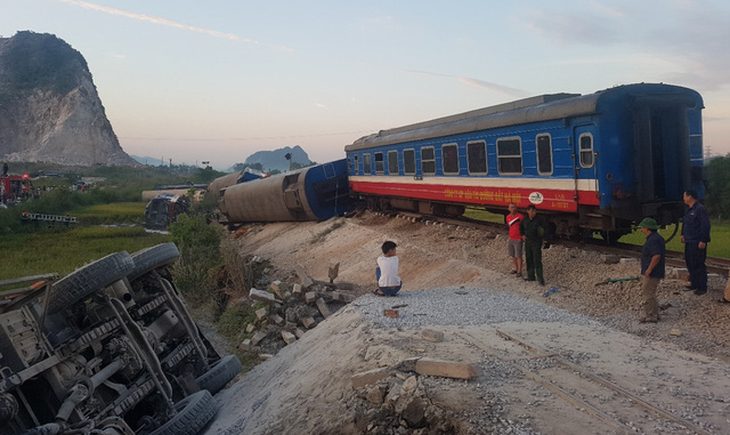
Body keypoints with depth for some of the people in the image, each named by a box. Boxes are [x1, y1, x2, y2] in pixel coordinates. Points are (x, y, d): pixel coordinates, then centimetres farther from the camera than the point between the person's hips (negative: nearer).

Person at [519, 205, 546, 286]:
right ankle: (531, 276, 25)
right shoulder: (525, 220, 3)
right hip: (527, 242, 5)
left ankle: (540, 278, -3)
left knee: (537, 261, -8)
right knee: (529, 260, 13)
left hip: (536, 243, -5)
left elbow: (545, 228, -2)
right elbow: (521, 227, 22)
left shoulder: (539, 219, -11)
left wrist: (542, 234, -19)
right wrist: (522, 235, 12)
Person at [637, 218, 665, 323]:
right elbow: (663, 252, 21)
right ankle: (654, 314, 26)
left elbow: (656, 255, -31)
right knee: (650, 294, 19)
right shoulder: (658, 237, 13)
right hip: (656, 272, 11)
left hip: (651, 273, -11)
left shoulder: (652, 240, -21)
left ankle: (650, 316, 3)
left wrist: (649, 269, -24)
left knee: (647, 294, -3)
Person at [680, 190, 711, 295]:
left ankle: (702, 287, 4)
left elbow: (705, 226, -19)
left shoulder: (700, 209, -16)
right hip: (689, 242, 10)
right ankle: (694, 284, 26)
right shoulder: (689, 210, 14)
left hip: (697, 243, -10)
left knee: (698, 265, -4)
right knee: (690, 263, 15)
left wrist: (703, 241, -21)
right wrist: (683, 235, 16)